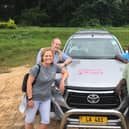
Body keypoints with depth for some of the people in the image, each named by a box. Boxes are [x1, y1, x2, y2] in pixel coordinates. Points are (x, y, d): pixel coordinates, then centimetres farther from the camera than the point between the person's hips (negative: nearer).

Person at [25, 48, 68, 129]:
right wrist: (29, 99, -17)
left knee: (46, 121, 7)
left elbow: (65, 72, 9)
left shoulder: (54, 66, -7)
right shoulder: (37, 68, -21)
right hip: (34, 97, -4)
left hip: (46, 98, 4)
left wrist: (62, 81, -9)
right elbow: (29, 83, -18)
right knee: (30, 119, 9)